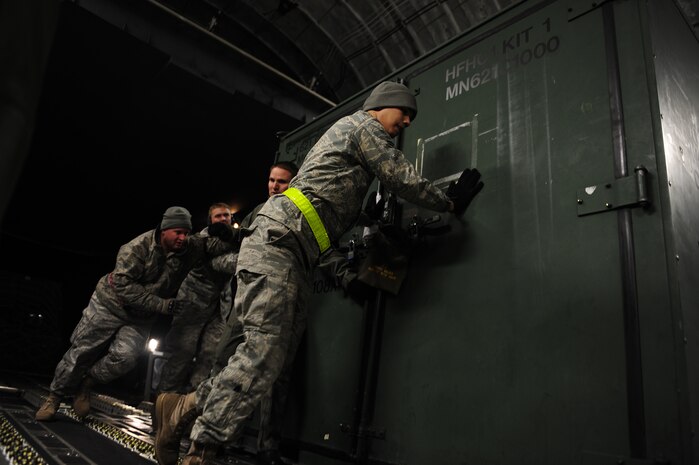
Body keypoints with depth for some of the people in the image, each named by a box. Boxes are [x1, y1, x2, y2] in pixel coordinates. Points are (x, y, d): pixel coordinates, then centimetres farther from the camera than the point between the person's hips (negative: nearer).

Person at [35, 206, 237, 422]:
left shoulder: (190, 248, -13)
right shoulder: (139, 246, -25)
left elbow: (222, 244, -12)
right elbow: (123, 283, -30)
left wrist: (224, 233, -37)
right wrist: (162, 304, -35)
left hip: (141, 319, 3)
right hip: (110, 305, -3)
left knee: (124, 358, -17)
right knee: (82, 351, 8)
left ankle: (86, 382, 12)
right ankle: (55, 395, 33)